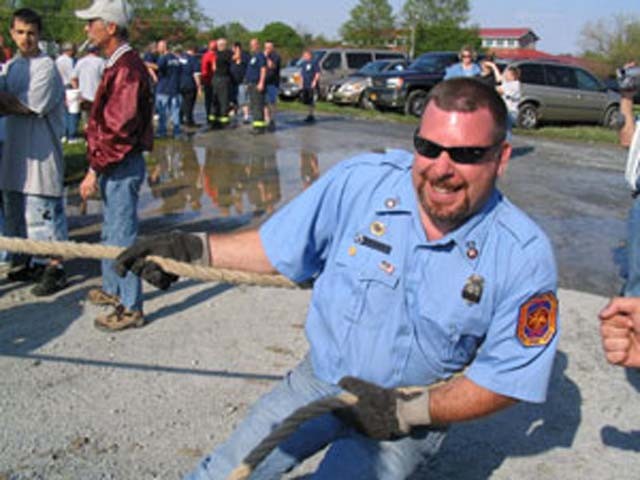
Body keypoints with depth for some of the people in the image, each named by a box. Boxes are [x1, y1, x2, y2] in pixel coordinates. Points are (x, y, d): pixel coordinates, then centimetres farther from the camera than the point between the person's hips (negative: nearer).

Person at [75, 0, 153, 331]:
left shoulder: (126, 68, -20)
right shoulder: (116, 64, 13)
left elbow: (118, 129, -25)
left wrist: (95, 170, -21)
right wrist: (98, 165, 16)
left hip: (122, 166, -10)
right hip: (114, 165, 10)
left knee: (122, 236, -2)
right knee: (111, 232, 22)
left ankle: (131, 309, 8)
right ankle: (112, 289, 38)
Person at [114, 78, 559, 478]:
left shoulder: (524, 256, -21)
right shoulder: (360, 180, -17)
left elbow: (509, 378, -14)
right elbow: (280, 246, -2)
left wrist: (406, 411, -21)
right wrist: (196, 249, -8)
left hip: (413, 415, -2)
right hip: (321, 377, 3)